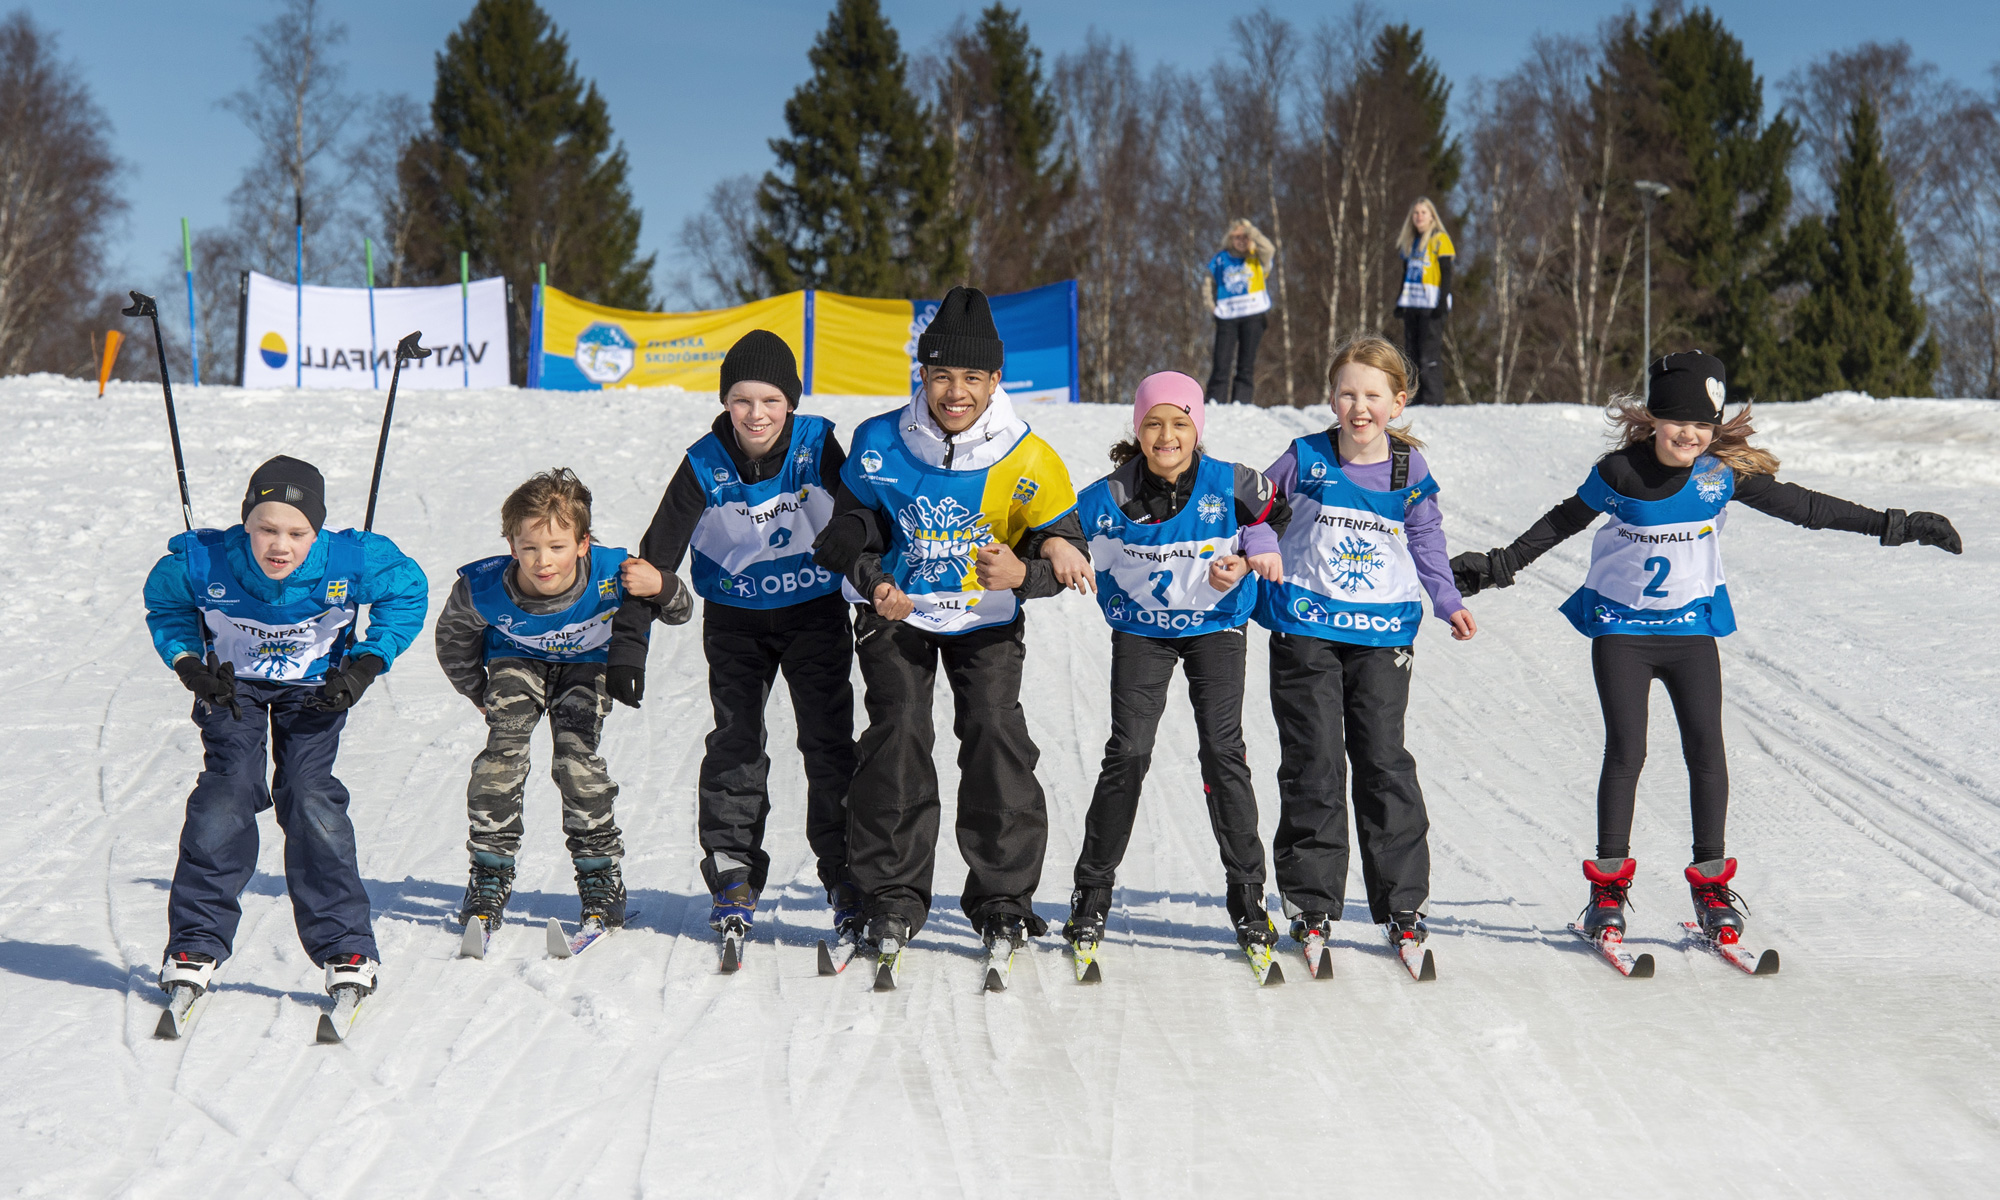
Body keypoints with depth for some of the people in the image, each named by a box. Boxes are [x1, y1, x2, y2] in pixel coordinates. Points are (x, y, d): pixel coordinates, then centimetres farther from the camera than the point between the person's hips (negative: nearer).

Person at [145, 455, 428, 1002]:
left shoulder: (352, 562, -31)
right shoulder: (201, 563, -29)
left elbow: (409, 593, -10)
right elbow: (163, 604, -4)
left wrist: (365, 665, -17)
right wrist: (189, 662, -18)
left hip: (314, 689, -1)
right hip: (233, 686, 1)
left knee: (310, 798, -12)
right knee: (227, 792, -13)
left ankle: (345, 946, -3)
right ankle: (196, 943, -2)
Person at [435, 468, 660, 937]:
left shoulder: (611, 576, -35)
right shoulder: (483, 589, -31)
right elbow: (453, 637, -5)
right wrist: (478, 692, 5)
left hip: (587, 664, -1)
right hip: (517, 660, 1)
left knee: (577, 761, -16)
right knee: (503, 751, -17)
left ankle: (601, 876, 2)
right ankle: (490, 877, -3)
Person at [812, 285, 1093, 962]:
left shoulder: (1026, 460, -16)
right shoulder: (881, 446, -13)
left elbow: (1067, 559, -10)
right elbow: (847, 533, 0)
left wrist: (1021, 574, -32)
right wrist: (874, 582, -20)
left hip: (987, 621, 0)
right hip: (897, 613, 1)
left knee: (996, 734, -14)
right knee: (897, 735, -12)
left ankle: (1003, 897, -1)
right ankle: (893, 896, -1)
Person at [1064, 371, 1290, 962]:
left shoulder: (1229, 485, -15)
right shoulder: (1112, 497, -16)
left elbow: (1274, 511, 7)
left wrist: (1258, 549, -7)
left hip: (1215, 627, 0)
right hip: (1141, 633, 0)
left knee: (1223, 751, -7)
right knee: (1128, 753, -7)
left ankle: (1247, 892, 4)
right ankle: (1092, 893, 6)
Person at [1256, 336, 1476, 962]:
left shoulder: (1411, 471, 3)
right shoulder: (1305, 459, -2)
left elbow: (1426, 543, 17)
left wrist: (1449, 602, 8)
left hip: (1383, 634, 1)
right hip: (1306, 627, -1)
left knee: (1384, 763, -1)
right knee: (1314, 765, -1)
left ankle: (1402, 904, 7)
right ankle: (1312, 902, 9)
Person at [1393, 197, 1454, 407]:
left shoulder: (1440, 240, -2)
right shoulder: (1409, 241, 18)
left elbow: (1446, 273, -6)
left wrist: (1443, 301, -14)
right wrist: (1400, 301, 17)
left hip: (1431, 303, -7)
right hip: (1411, 304, 7)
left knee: (1430, 353, -11)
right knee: (1411, 353, 6)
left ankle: (1433, 400, -11)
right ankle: (1415, 399, 9)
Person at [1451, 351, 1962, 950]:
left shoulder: (1723, 474, -9)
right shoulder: (1619, 473, -14)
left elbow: (1799, 505, -1)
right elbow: (1563, 521, 2)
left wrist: (1892, 526, 2)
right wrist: (1500, 565, 7)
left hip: (1691, 629, 2)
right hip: (1621, 627, -2)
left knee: (1707, 752, -3)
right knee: (1625, 752, -7)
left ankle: (1710, 884, 10)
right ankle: (1608, 887, 4)